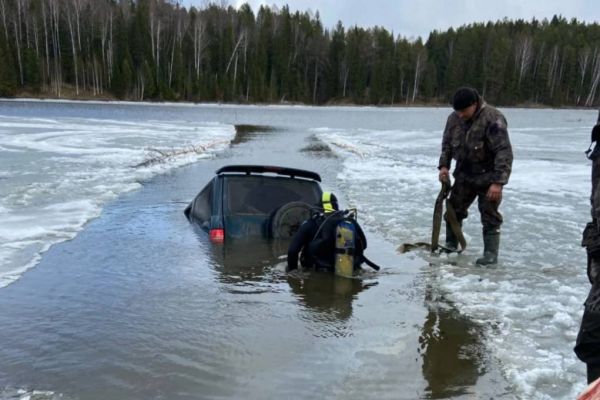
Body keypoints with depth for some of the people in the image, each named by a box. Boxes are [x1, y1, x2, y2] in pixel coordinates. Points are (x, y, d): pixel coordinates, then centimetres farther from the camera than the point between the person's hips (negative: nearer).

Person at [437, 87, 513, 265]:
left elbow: (504, 152, -27)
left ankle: (490, 253, 3)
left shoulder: (492, 118, -24)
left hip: (488, 176, -6)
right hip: (464, 174, 6)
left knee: (489, 215, -4)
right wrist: (444, 165, -4)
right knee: (454, 209, 11)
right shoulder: (454, 118, -5)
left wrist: (498, 182, -32)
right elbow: (447, 143, 11)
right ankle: (451, 245, 26)